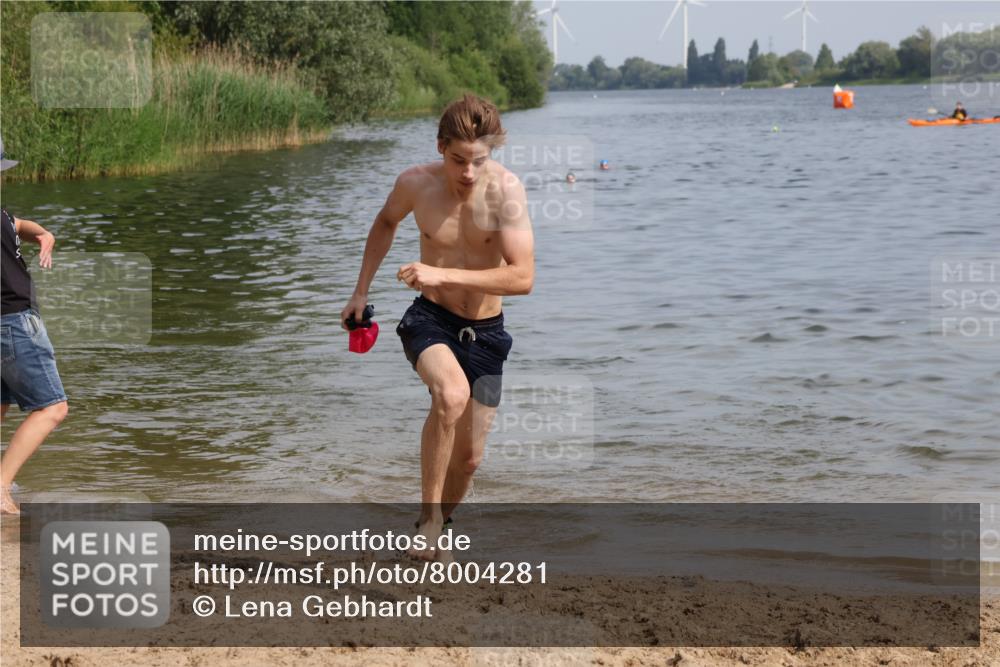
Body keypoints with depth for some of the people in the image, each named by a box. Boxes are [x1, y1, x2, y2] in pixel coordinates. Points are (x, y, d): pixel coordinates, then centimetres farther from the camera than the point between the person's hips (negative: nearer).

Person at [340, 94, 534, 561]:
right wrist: (360, 291, 12)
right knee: (452, 394, -34)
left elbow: (522, 278, -27)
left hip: (485, 331, 1)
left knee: (468, 458, 9)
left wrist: (442, 275, -32)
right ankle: (429, 517, -20)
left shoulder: (505, 190, -20)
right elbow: (386, 223, 13)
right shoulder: (415, 184, -12)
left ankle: (434, 529, 39)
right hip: (430, 319, -1)